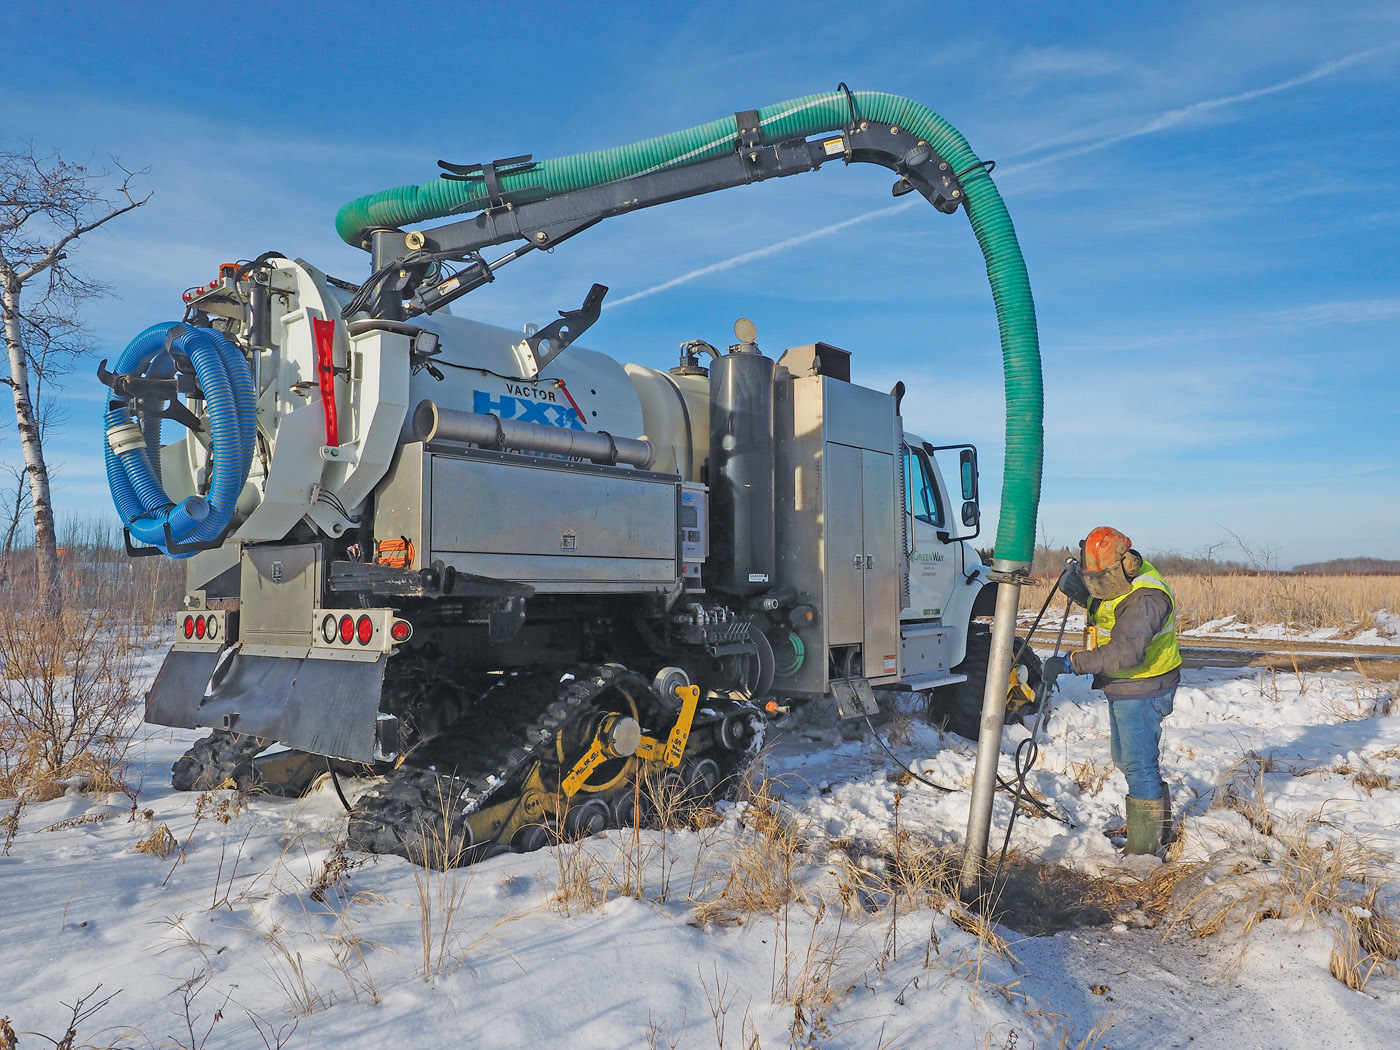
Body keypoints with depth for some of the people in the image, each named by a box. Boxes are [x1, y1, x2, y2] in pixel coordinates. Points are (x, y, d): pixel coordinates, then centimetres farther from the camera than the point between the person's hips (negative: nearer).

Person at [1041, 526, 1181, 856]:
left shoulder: (1146, 598, -28)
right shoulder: (1116, 580, 1)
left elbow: (1124, 652, -38)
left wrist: (1071, 662, -39)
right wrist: (1074, 585, -11)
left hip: (1143, 690, -10)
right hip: (1122, 689, 10)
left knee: (1138, 765, -4)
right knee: (1125, 758, 21)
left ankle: (1144, 846, 7)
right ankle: (1161, 824, 38)